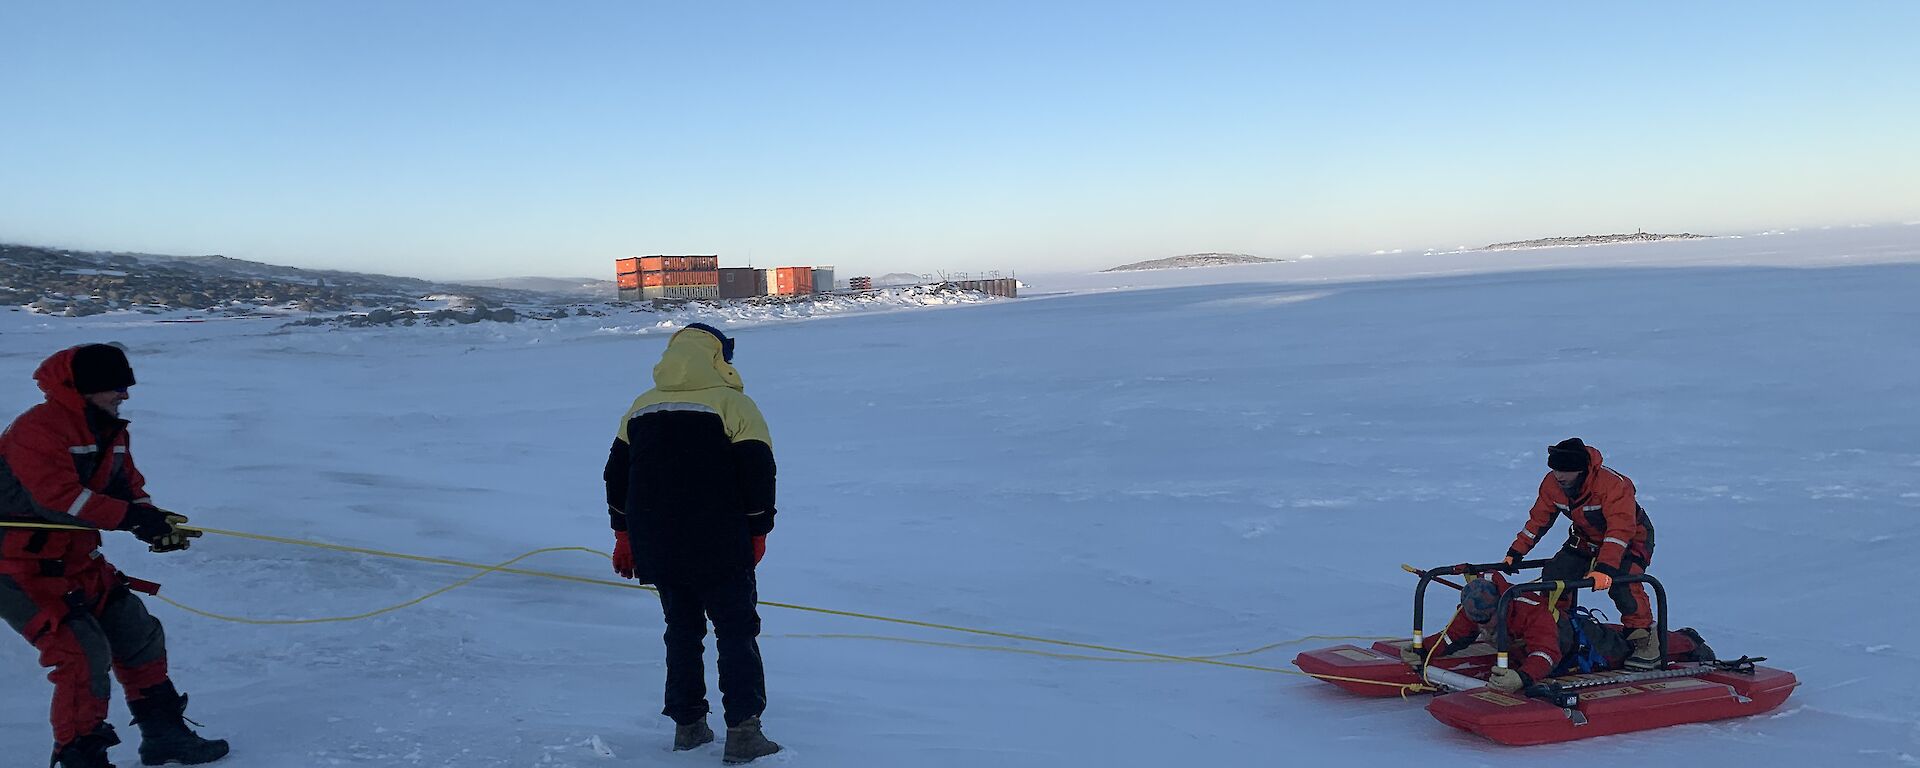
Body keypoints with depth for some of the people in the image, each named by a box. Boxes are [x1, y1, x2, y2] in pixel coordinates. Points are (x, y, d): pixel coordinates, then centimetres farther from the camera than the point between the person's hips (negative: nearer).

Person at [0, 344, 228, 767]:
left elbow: (129, 489, 9)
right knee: (85, 654, -16)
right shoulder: (37, 429, -21)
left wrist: (157, 525, -11)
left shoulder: (110, 432, 8)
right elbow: (57, 497, -32)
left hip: (79, 565, 9)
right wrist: (134, 516, -35)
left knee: (139, 636, 12)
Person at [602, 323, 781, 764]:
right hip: (720, 549, -5)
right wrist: (757, 532, 0)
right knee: (737, 630, 2)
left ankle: (687, 725, 21)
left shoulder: (640, 408, 10)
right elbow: (758, 474, -10)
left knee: (682, 629, 18)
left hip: (657, 546, 5)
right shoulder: (733, 404, -7)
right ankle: (742, 731, -3)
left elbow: (617, 476, 15)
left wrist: (624, 535, 22)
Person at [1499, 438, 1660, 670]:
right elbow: (1538, 519, -3)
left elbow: (1620, 530, -42)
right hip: (1586, 541, 6)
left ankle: (1643, 637, -10)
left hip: (1631, 540, -6)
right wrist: (1516, 552, -8)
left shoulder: (1613, 484, -36)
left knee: (1621, 584, -30)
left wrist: (1605, 568, -52)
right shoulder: (1552, 483, -16)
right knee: (1554, 576, -8)